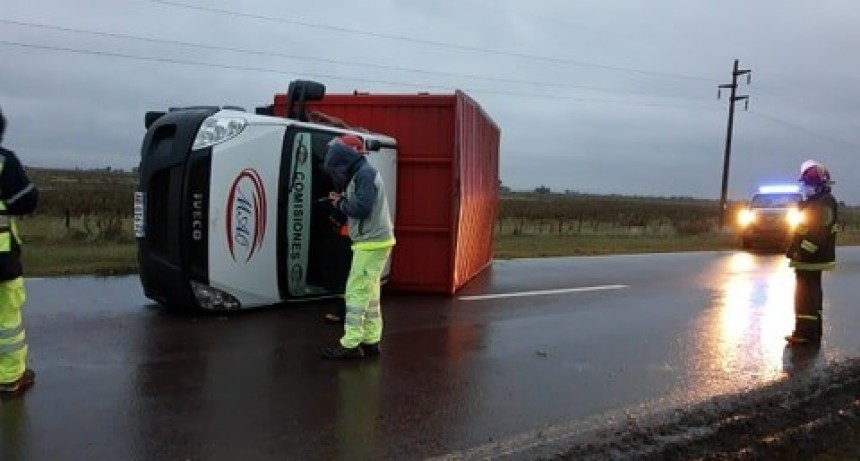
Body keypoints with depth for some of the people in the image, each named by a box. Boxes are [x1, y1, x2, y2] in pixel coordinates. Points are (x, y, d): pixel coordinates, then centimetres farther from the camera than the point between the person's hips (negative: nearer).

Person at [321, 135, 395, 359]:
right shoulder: (362, 173, 18)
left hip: (372, 243, -10)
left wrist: (341, 204, -6)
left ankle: (350, 345, -5)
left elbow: (362, 208, -22)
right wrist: (342, 199, 5)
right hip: (373, 242, 10)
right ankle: (371, 340, 16)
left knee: (356, 292, -8)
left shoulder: (365, 174, -13)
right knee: (369, 292, 11)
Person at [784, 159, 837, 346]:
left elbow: (818, 233, -26)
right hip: (810, 257, 11)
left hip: (811, 258, -11)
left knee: (806, 296, -9)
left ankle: (806, 333, -6)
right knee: (811, 295, 16)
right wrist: (794, 249, 20)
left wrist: (801, 251, -27)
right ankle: (811, 331, 25)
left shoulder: (823, 203, -17)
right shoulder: (815, 201, 16)